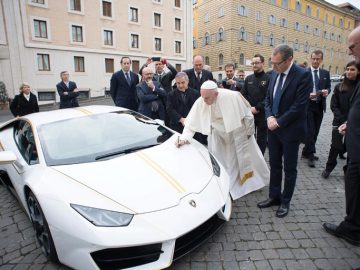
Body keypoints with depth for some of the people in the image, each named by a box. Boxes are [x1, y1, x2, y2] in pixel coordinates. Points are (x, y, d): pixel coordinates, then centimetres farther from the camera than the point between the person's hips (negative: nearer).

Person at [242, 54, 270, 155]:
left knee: (261, 139, 7)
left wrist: (257, 108, -15)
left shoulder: (268, 78, -5)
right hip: (249, 114, 4)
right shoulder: (248, 78, 10)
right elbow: (243, 95, 7)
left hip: (262, 114, -4)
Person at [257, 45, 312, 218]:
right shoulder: (274, 74, 5)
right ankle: (274, 196, 30)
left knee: (289, 168, 8)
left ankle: (285, 201, 25)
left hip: (290, 130, -6)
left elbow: (299, 106, -19)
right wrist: (269, 117, -6)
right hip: (273, 128, 6)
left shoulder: (303, 75, -14)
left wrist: (279, 122, -15)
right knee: (274, 165, 14)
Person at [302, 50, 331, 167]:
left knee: (315, 131, 10)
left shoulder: (326, 73, 11)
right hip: (307, 105, -5)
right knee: (310, 131, -7)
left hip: (320, 105, 5)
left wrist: (327, 91, -10)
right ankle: (310, 155, 2)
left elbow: (328, 87, 12)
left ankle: (306, 152, 22)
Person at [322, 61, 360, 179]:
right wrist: (343, 120, -12)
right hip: (339, 122, 0)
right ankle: (328, 168, 19)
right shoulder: (339, 87, 1)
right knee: (336, 146, 2)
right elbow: (334, 106, -2)